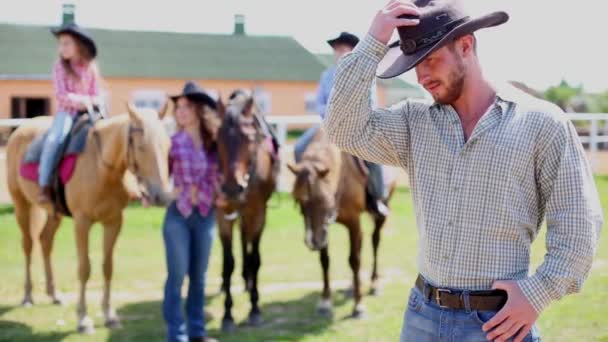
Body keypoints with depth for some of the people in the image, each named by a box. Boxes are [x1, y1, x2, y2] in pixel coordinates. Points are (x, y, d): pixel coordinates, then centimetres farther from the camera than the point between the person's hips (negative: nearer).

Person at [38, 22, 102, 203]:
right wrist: (79, 100, -17)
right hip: (66, 112, -3)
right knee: (53, 140, -28)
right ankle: (44, 186, -24)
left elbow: (96, 96, 9)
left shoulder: (91, 68, 8)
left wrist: (90, 104, -12)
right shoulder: (60, 67, 2)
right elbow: (61, 94, -4)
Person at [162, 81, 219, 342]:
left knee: (199, 276, 12)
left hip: (206, 214, 3)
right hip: (178, 213, -2)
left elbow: (220, 176, 9)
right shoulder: (173, 143, -5)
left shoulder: (214, 144, 1)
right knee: (177, 275, 0)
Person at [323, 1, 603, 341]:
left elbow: (579, 225, -6)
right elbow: (348, 130, -8)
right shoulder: (414, 122, 6)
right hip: (423, 314, 4)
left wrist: (538, 294, -15)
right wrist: (373, 43, -10)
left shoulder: (541, 123, -6)